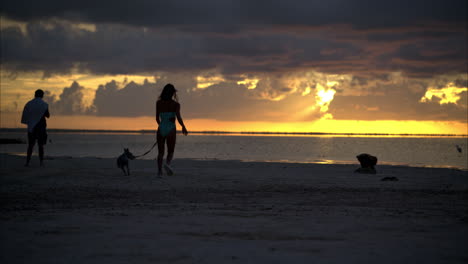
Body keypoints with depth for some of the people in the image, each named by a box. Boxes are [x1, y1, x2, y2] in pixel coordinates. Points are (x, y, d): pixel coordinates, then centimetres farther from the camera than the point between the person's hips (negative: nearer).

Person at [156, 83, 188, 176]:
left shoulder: (159, 103, 2)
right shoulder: (175, 104, -4)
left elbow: (157, 118, 6)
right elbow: (178, 117, -14)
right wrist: (183, 127, 0)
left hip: (161, 128, 2)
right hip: (171, 129, -2)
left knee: (160, 152, 11)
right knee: (170, 152, 9)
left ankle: (159, 171, -1)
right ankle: (167, 164, -20)